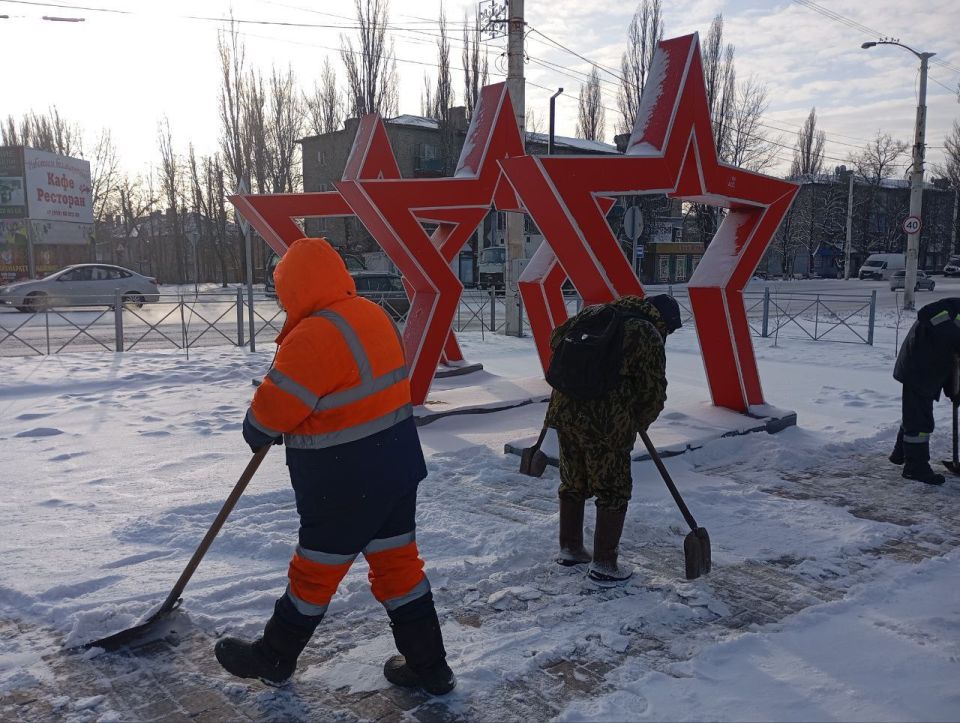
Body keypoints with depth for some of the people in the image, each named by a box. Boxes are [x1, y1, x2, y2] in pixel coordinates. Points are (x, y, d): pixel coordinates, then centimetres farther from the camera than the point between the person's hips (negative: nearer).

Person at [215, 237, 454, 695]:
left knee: (315, 571, 11)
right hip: (396, 466, 8)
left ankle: (273, 658, 34)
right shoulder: (373, 315, 5)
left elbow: (272, 407, -18)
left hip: (348, 483, -8)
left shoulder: (316, 336, -24)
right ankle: (428, 666, 28)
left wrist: (256, 433, 4)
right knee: (397, 563, 17)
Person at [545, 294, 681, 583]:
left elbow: (557, 337, 22)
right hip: (607, 423, -7)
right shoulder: (649, 337, -7)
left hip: (565, 410, 7)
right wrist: (640, 422, 14)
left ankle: (569, 548, 34)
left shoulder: (596, 313, 11)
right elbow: (653, 391, -4)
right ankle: (603, 563, 16)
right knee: (613, 491, 9)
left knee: (572, 483, 20)